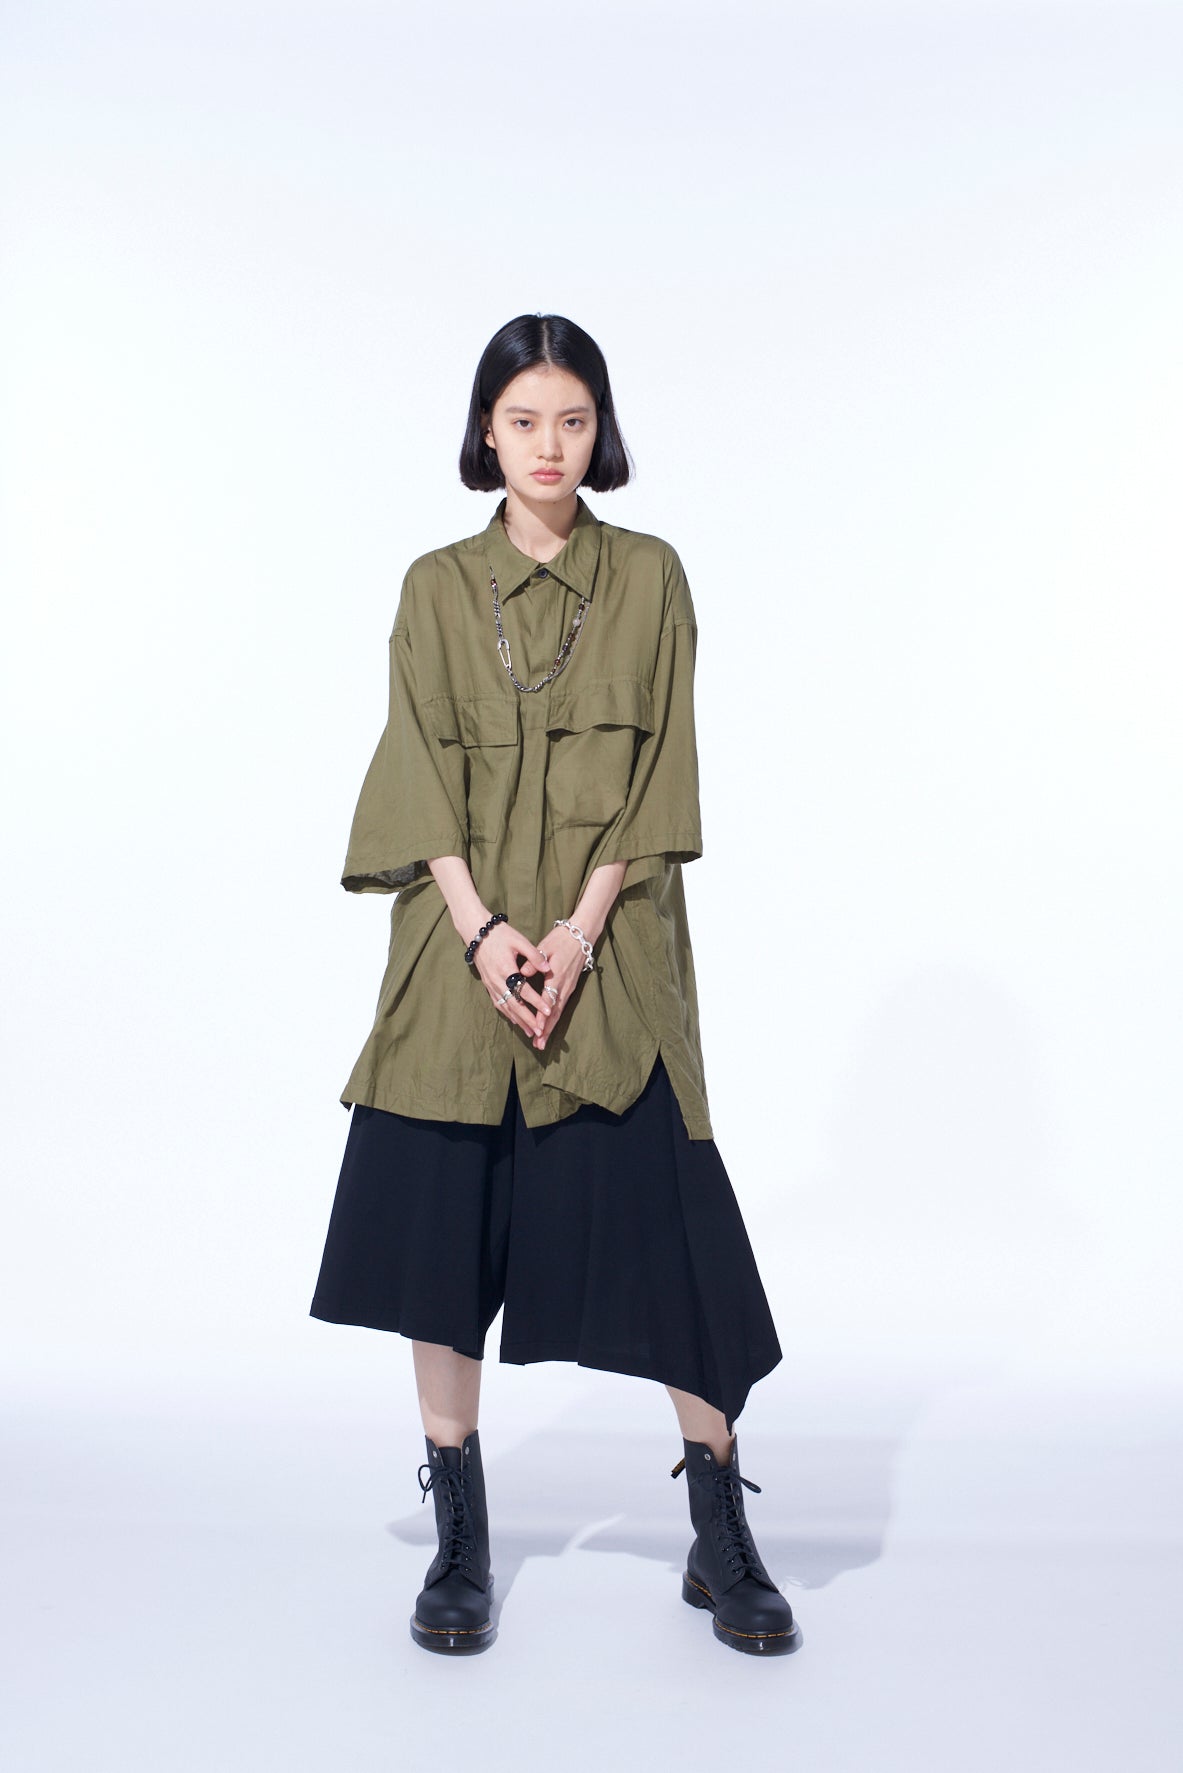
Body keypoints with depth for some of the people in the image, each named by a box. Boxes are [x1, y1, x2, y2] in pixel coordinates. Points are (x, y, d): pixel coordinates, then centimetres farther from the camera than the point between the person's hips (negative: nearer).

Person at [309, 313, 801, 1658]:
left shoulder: (649, 577, 7)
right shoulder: (437, 586, 9)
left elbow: (659, 769, 0)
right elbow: (424, 772, 1)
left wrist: (580, 927, -12)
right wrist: (484, 931, -13)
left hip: (612, 947, -1)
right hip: (462, 941, 1)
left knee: (658, 1215, -3)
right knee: (441, 1217, 1)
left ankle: (722, 1535, 12)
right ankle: (461, 1538, 15)